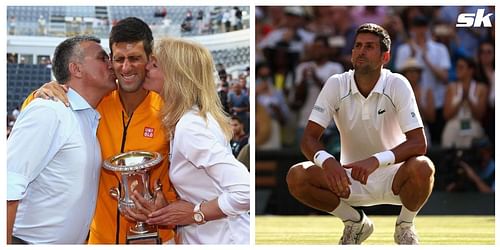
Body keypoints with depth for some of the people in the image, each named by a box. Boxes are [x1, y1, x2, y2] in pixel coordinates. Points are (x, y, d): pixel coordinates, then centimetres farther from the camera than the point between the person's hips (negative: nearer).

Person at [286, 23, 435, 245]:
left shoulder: (398, 85, -15)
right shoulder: (336, 85, -10)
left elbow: (418, 143, -22)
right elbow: (309, 138, -13)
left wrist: (376, 160, -39)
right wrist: (326, 161, -37)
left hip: (391, 176, -2)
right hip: (349, 178, 2)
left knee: (422, 168, -35)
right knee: (296, 177, -23)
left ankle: (405, 227, -2)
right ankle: (355, 222, 3)